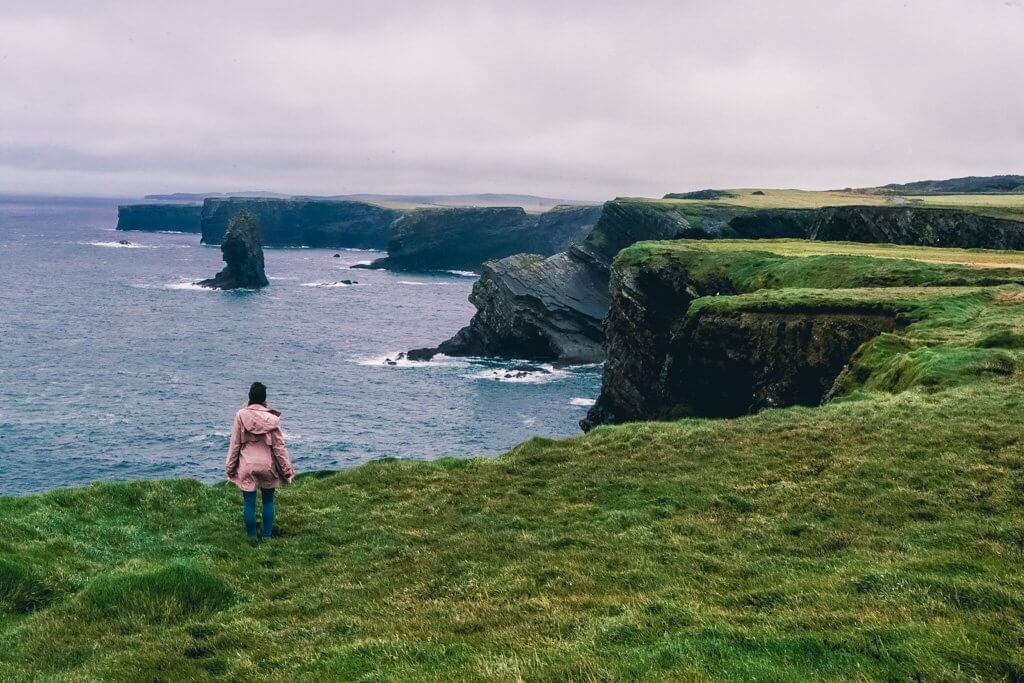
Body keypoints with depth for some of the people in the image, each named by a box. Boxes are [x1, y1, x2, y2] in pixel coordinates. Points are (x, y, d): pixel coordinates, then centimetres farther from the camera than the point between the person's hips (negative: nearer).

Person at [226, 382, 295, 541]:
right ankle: (267, 535, 17)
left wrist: (230, 467, 7)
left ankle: (252, 537, 13)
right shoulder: (272, 418, -7)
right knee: (268, 501, 15)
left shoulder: (241, 415, -7)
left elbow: (235, 444, -3)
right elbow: (279, 446, -3)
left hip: (247, 466, -1)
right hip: (268, 465, 1)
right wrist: (287, 469, 4)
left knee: (249, 503, 7)